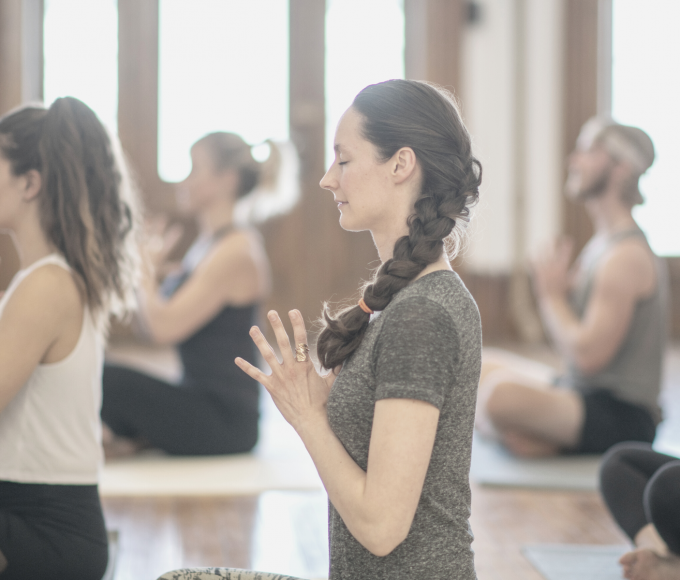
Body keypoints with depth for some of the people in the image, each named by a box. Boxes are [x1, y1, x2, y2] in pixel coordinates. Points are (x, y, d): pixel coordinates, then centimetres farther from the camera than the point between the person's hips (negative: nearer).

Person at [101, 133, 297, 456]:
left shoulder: (236, 252, -14)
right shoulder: (207, 244, 15)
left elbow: (164, 328, -23)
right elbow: (151, 326, 14)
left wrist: (144, 270, -7)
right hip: (200, 403, 9)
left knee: (108, 379, -25)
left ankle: (136, 440, -3)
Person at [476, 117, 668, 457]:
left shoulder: (626, 256, -17)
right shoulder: (601, 245, 14)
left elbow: (587, 355, -24)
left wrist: (552, 296, -10)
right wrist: (557, 290, 0)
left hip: (623, 418, -11)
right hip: (584, 397, 11)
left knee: (503, 394, -35)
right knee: (490, 368, 25)